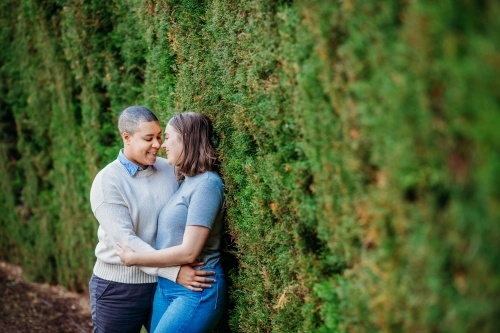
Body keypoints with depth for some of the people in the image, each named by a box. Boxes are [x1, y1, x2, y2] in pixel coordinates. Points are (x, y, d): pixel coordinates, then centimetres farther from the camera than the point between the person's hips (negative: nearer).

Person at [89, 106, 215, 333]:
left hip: (162, 285, 4)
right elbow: (124, 240, -19)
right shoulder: (107, 182, -12)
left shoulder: (169, 170, 2)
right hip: (119, 288, -4)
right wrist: (174, 271, -24)